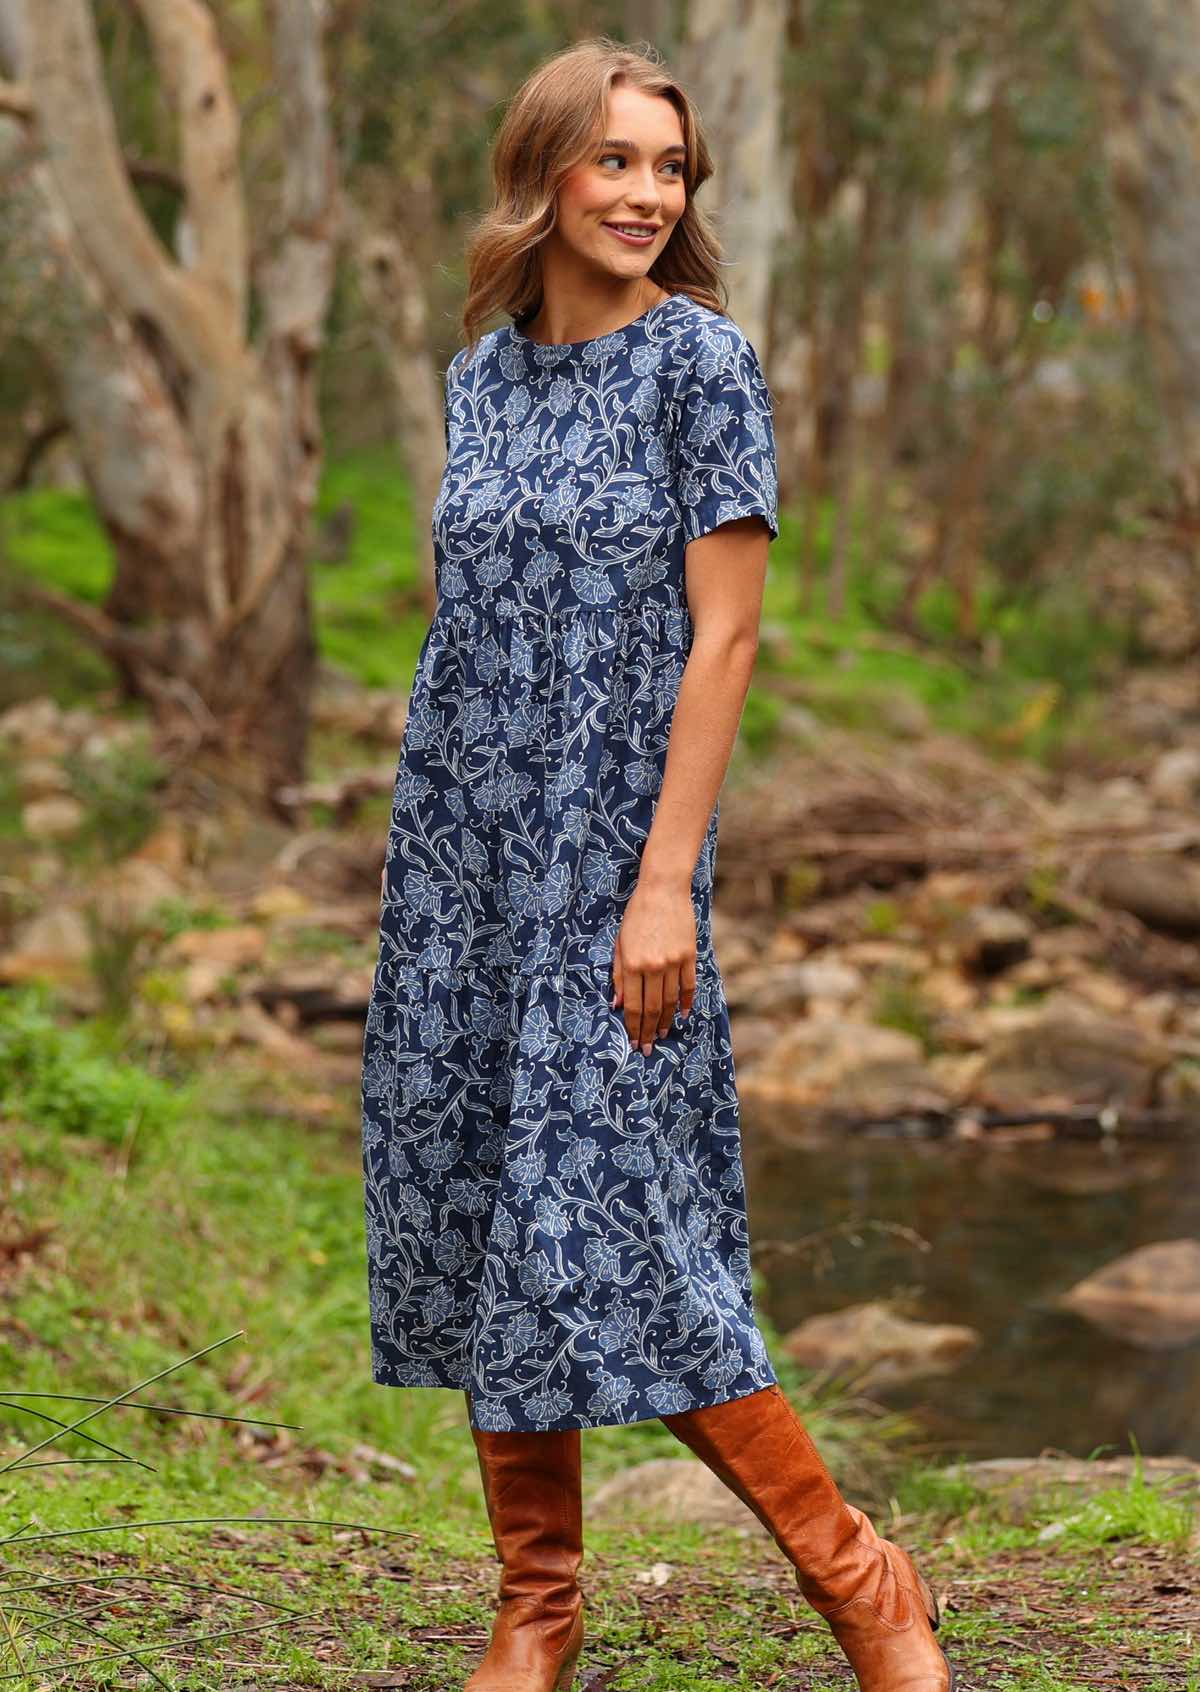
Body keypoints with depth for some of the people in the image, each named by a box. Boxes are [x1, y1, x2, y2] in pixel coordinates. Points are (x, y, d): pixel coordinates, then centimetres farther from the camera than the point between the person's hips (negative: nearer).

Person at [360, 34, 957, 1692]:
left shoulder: (701, 360, -7)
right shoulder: (488, 368, 10)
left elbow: (724, 635, -11)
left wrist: (666, 881, -17)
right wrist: (433, 848, 13)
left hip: (607, 848, -6)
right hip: (460, 840, 6)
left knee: (611, 1227, -10)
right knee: (472, 1199, 7)